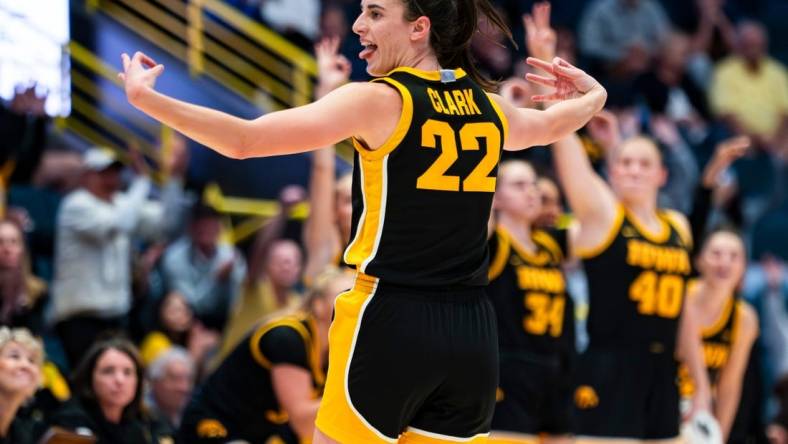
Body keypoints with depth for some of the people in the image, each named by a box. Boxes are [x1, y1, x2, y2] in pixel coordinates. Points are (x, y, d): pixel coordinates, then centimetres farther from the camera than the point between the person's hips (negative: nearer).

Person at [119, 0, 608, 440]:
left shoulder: (378, 101, -7)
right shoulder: (489, 108, 11)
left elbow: (244, 140, -13)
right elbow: (551, 125, 35)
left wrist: (144, 97, -6)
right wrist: (592, 95, 57)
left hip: (392, 323, -6)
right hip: (472, 332, 6)